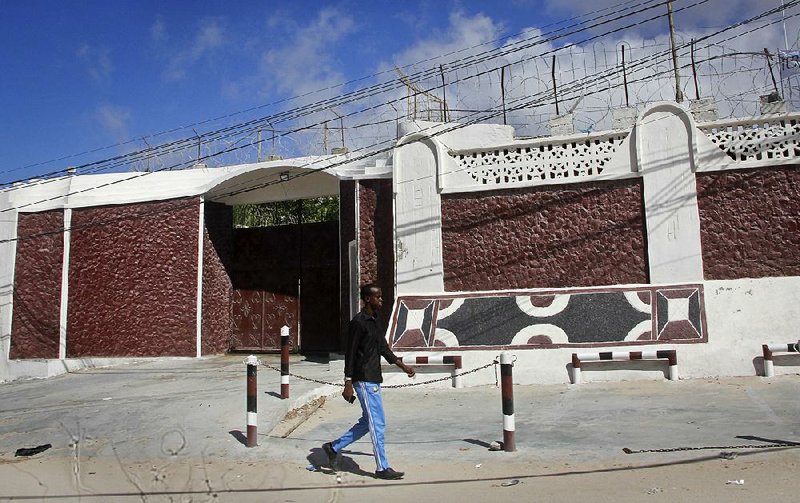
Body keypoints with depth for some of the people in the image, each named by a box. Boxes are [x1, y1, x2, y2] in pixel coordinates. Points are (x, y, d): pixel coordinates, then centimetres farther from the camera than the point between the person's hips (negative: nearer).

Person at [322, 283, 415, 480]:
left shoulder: (376, 322, 14)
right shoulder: (358, 323, -14)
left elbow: (384, 349, 22)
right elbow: (349, 354, -15)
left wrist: (403, 366, 19)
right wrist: (348, 384, -17)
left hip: (374, 379, 10)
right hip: (364, 381, -10)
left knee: (368, 422, 15)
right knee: (377, 424, -3)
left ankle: (334, 447, 26)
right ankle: (382, 468, 7)